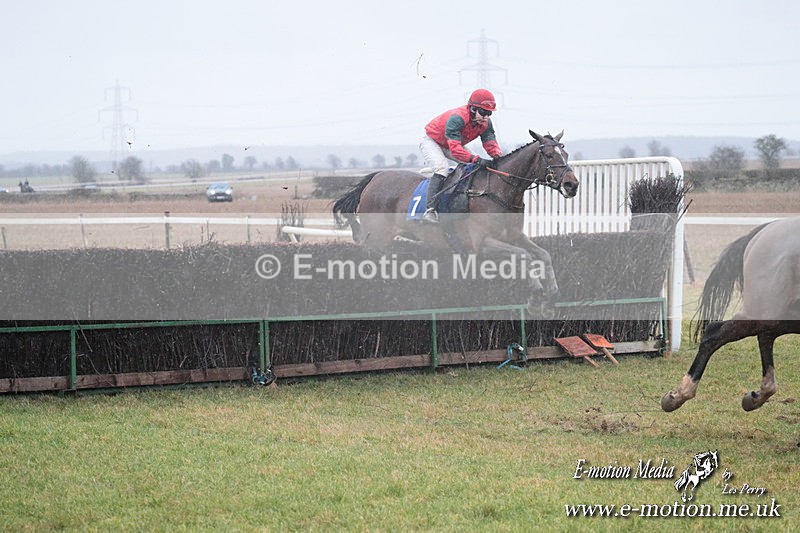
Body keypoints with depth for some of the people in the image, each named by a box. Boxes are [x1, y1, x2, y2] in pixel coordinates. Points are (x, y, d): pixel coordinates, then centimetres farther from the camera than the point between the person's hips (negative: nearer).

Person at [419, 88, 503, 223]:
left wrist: (499, 157, -41)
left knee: (478, 167, -3)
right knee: (441, 168, -32)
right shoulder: (457, 118, -40)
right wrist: (477, 159, -56)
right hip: (431, 141, -8)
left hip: (455, 144, 8)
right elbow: (455, 149, -46)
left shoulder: (485, 123, -16)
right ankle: (430, 209, -38)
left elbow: (491, 144, -18)